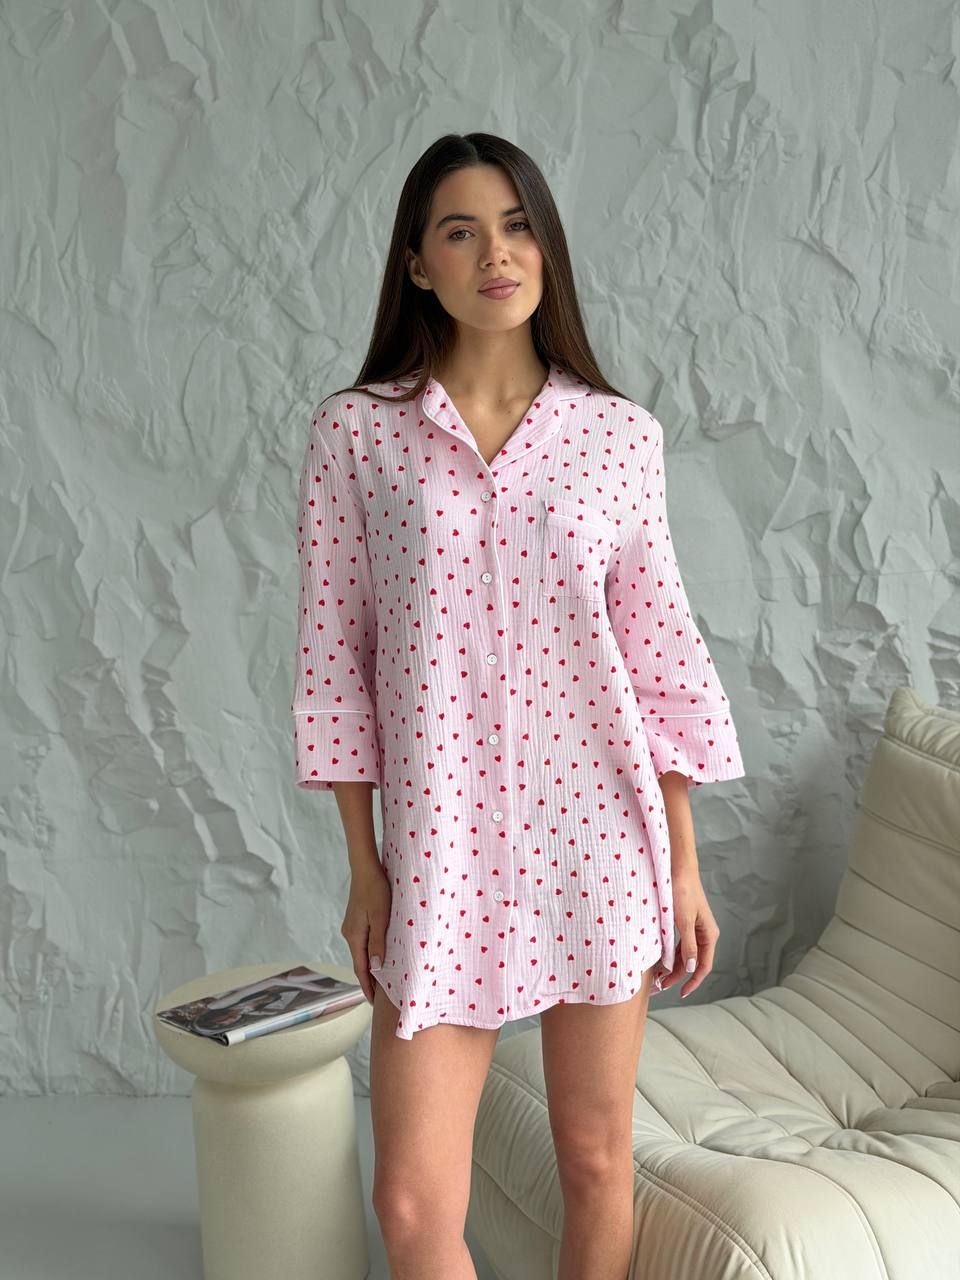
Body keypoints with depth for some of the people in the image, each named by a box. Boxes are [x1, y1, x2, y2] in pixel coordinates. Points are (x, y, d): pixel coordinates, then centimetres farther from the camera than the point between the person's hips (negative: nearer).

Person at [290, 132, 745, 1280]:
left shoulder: (620, 434, 1)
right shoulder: (354, 431, -2)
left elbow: (660, 649, 4)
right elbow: (334, 657, 1)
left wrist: (685, 867, 3)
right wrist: (364, 868, 0)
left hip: (597, 830, 1)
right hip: (440, 838, -1)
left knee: (597, 1162, 13)